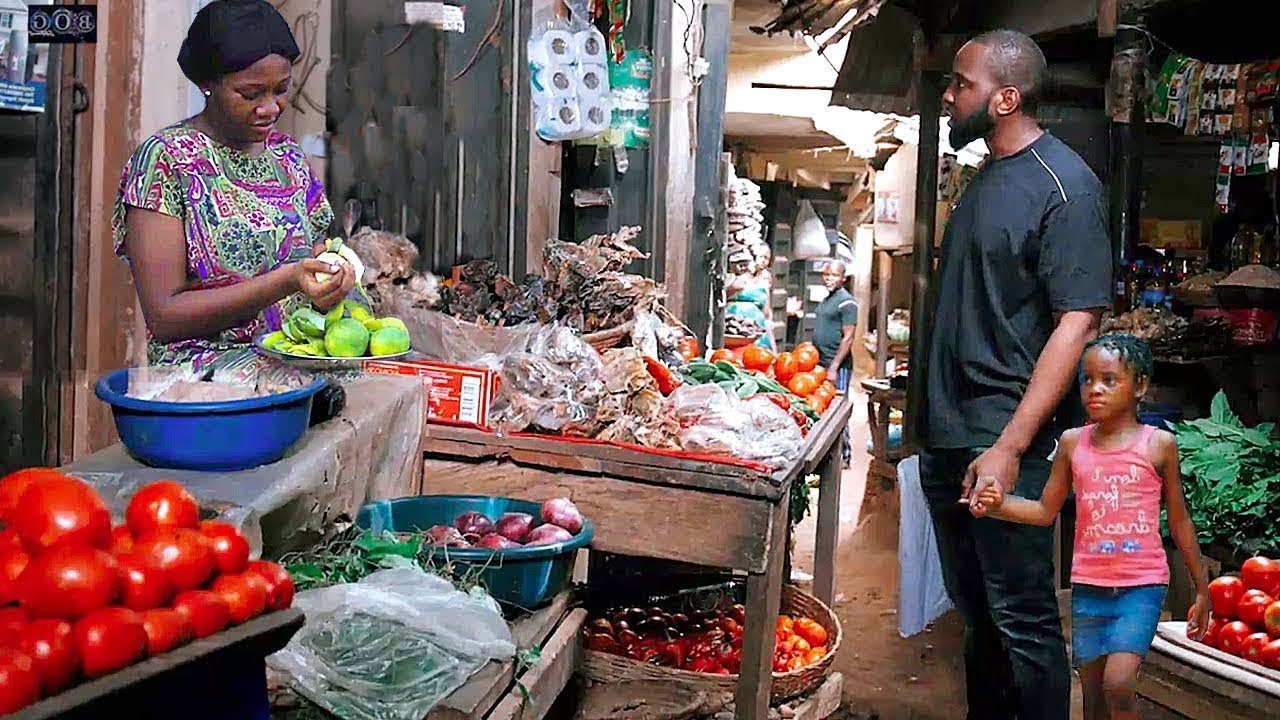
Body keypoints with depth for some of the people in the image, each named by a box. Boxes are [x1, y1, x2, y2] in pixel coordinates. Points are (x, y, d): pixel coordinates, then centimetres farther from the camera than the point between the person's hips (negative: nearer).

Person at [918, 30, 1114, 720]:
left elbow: (1077, 324, -17)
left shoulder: (1065, 185, -12)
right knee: (976, 610, 18)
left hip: (1004, 444, -8)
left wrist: (1010, 447, -22)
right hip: (947, 433, 9)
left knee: (1023, 620, 1)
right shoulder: (985, 177, 14)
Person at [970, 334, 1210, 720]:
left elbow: (1179, 521, 5)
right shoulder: (1073, 442, 4)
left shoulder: (1159, 444, -3)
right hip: (1088, 586, 3)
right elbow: (1046, 511, 7)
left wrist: (1202, 590, 8)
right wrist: (1000, 503, -12)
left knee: (1118, 685, -18)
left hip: (1141, 585, -3)